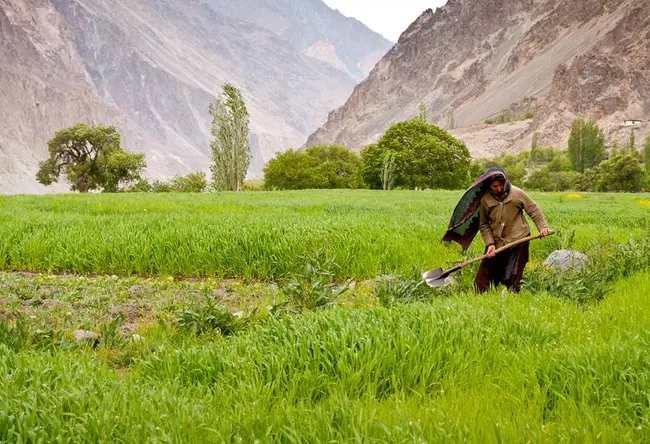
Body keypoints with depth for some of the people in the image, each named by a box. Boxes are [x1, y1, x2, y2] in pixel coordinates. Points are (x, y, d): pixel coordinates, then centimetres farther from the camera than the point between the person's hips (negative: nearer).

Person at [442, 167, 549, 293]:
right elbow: (484, 225, 3)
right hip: (496, 243, 2)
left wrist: (542, 226, -11)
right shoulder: (485, 200, -4)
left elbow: (533, 210, 1)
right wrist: (490, 243, -9)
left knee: (512, 280, 3)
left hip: (517, 241, -2)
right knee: (483, 279, 2)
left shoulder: (517, 193, -8)